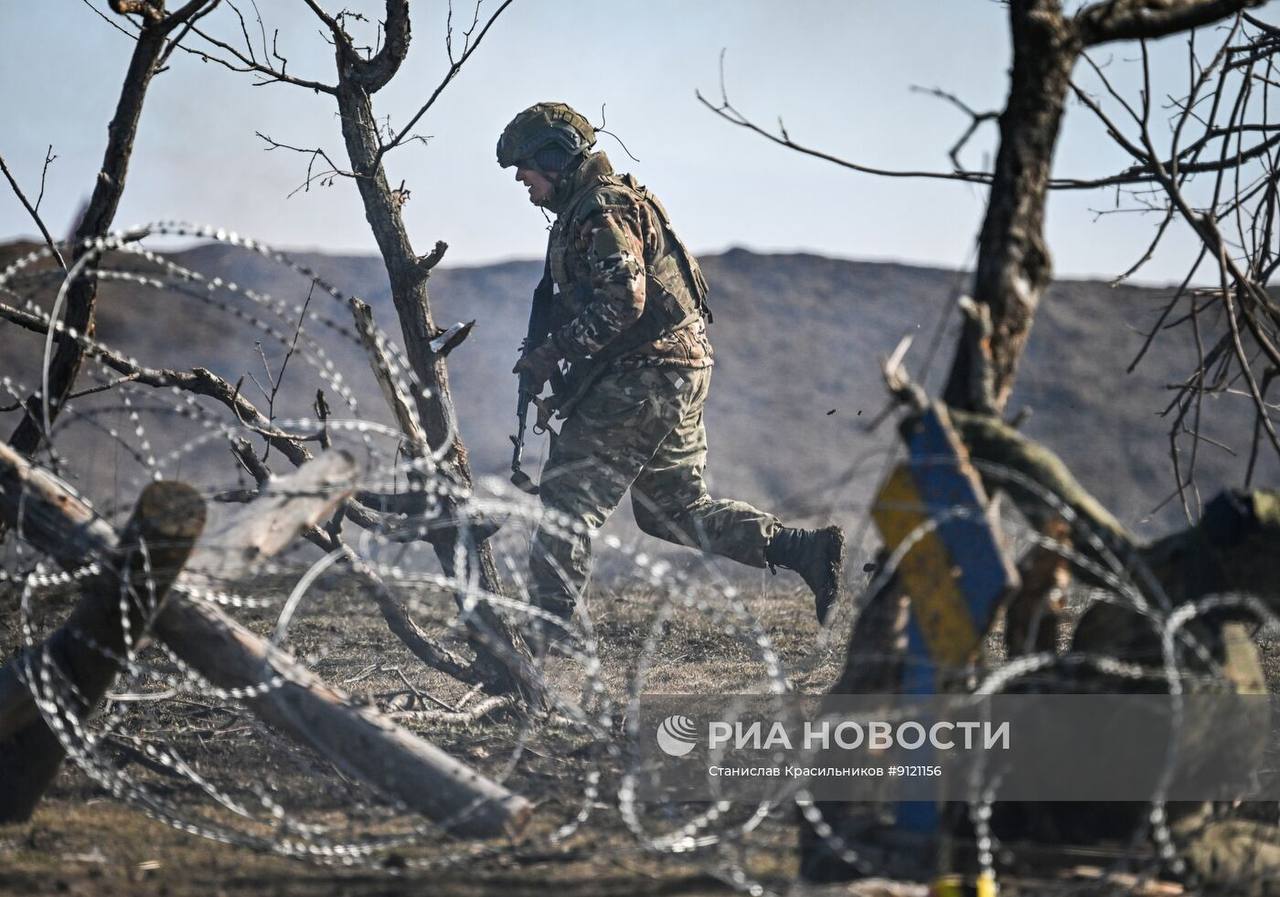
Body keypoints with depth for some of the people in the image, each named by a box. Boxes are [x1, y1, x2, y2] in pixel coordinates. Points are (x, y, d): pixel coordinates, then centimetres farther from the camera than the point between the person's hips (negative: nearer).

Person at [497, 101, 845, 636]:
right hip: (679, 372, 11)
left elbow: (621, 302, -25)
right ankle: (805, 550, 8)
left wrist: (551, 351, -19)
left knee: (569, 495, -6)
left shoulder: (602, 212, -13)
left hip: (644, 377, -11)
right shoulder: (597, 206, 20)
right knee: (678, 508, 14)